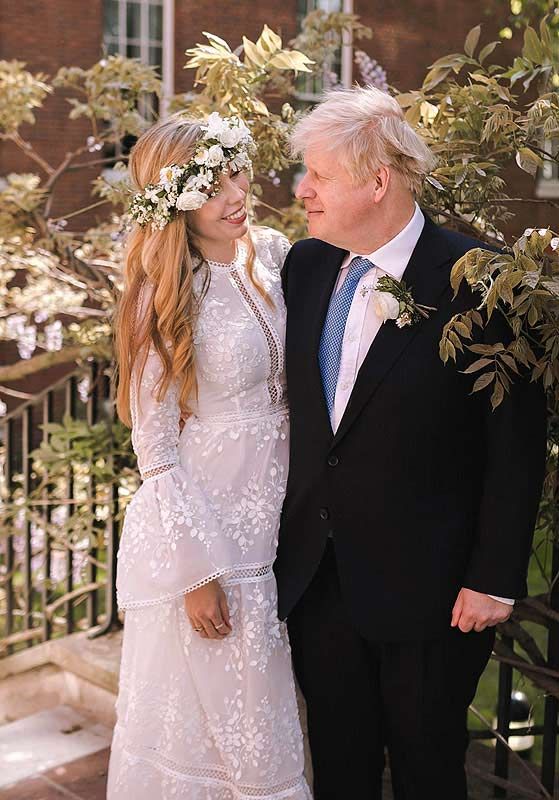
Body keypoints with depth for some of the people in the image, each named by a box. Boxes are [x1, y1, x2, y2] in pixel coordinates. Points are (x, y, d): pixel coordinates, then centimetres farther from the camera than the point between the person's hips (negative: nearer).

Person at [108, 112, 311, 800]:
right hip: (202, 530, -6)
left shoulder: (271, 254, 1)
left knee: (269, 712, 21)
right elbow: (156, 447, -14)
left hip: (273, 518, 6)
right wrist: (197, 572, -14)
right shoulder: (165, 296, -16)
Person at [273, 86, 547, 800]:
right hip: (315, 576, 5)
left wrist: (495, 579, -13)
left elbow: (517, 444, -13)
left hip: (427, 589, -5)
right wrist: (286, 534, 9)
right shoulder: (305, 266, 1)